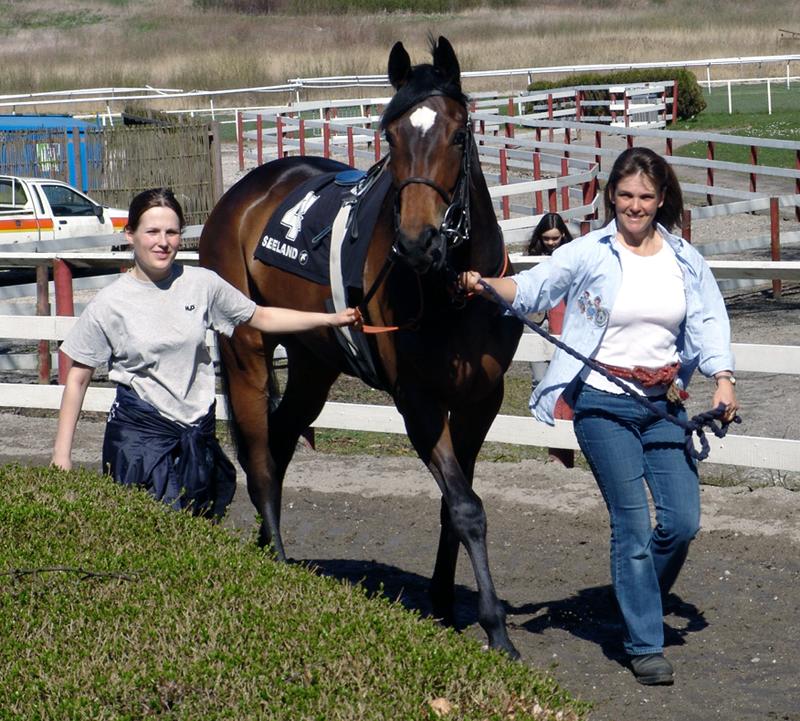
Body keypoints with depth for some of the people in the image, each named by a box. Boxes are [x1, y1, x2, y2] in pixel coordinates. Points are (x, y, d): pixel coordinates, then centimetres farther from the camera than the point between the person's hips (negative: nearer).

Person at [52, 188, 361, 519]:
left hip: (198, 430, 4)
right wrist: (61, 455, -3)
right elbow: (77, 379, 0)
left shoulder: (202, 284, 1)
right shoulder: (109, 304, -6)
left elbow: (261, 318, 14)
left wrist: (330, 319, 7)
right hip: (138, 432, -3)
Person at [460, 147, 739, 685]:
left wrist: (723, 378, -9)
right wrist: (485, 284, -30)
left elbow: (709, 322, 6)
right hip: (604, 404, -4)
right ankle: (645, 644, 5)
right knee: (633, 524, -5)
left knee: (683, 521, 1)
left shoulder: (686, 260, 6)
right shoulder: (588, 255, -3)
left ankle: (643, 603, 30)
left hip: (664, 403, 4)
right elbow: (535, 287, -11)